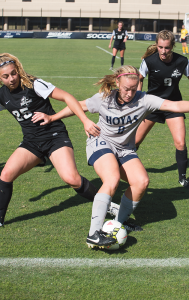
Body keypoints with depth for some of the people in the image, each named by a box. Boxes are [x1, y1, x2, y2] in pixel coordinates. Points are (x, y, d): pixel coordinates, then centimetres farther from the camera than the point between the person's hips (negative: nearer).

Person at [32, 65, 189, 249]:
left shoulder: (143, 100, -16)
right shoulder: (104, 99, -13)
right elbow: (80, 106, 3)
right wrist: (51, 118, 6)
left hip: (125, 149, 4)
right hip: (101, 143, -3)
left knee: (141, 181, -20)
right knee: (112, 179, -31)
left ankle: (120, 221, 4)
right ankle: (94, 234, -37)